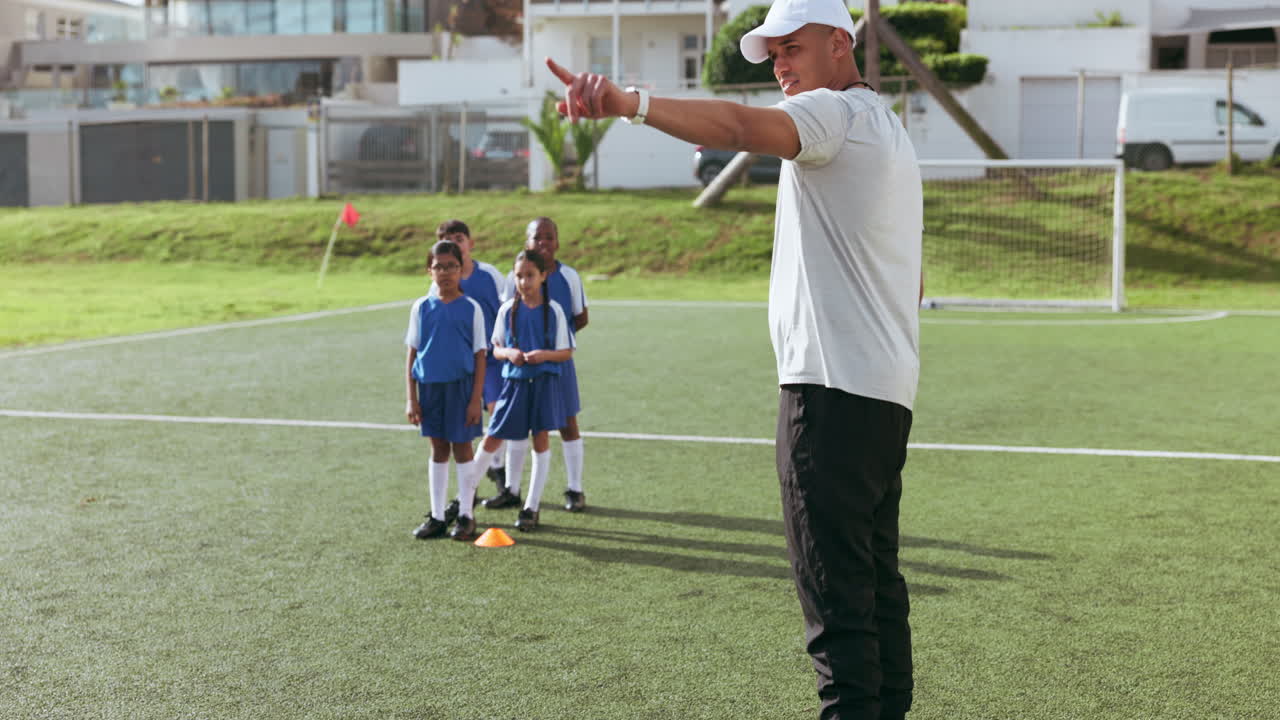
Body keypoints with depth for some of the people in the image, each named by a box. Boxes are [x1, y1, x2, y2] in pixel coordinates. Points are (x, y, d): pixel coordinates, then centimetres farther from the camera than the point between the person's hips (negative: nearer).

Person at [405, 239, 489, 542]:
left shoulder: (471, 309, -4)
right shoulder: (421, 307, 2)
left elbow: (480, 357, -4)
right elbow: (412, 355, 5)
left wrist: (476, 399, -9)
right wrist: (411, 398, 1)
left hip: (461, 386, -3)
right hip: (430, 386, 3)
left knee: (462, 448, 4)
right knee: (438, 449, 11)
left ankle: (465, 515, 16)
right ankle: (437, 516, 20)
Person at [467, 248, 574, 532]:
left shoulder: (553, 310, -3)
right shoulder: (508, 310, 2)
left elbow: (567, 352, -1)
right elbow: (496, 348, 8)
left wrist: (545, 354, -19)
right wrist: (509, 353, -14)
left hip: (545, 382, -1)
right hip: (514, 381, 1)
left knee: (541, 439, 2)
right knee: (493, 439, 3)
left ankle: (532, 507, 12)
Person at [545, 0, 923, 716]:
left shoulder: (838, 111, -8)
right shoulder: (889, 129, 23)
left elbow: (742, 126, -31)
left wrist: (630, 101, -44)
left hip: (832, 389, -10)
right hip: (887, 391, 10)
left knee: (834, 585, -9)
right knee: (877, 576, 17)